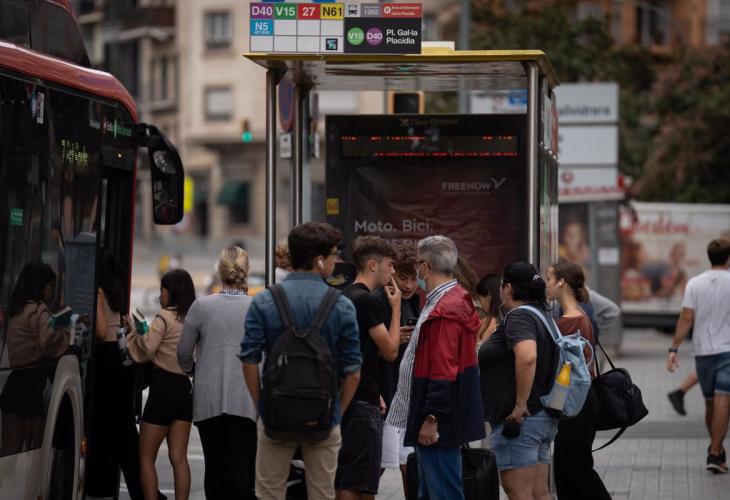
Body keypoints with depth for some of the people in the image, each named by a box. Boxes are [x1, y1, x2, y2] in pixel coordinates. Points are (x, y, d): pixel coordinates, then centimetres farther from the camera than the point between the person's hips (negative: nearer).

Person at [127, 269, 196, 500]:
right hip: (185, 388, 7)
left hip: (163, 388, -7)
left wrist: (134, 331, 4)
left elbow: (143, 352, -15)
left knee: (146, 456, 3)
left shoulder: (165, 318, -12)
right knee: (179, 457, 7)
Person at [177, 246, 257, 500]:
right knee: (241, 467, -2)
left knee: (214, 466, 10)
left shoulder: (201, 306, -3)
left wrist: (191, 370, 26)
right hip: (245, 401, -1)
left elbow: (183, 353, 5)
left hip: (209, 401, 1)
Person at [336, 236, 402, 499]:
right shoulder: (367, 300, -14)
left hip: (345, 399, 10)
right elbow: (390, 351, -9)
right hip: (363, 401, -10)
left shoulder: (344, 297, 15)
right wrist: (396, 308, -2)